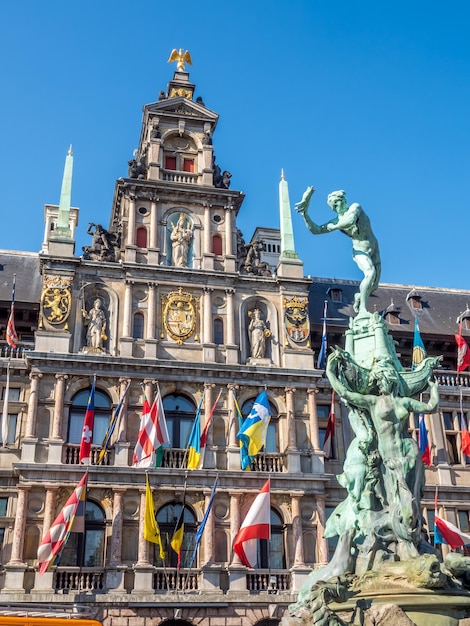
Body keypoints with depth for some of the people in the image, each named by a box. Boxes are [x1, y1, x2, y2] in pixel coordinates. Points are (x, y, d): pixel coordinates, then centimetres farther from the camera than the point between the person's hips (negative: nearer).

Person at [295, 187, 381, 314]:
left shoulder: (355, 207, -10)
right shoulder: (336, 222, -7)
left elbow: (351, 221, -31)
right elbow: (315, 230, -10)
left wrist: (334, 227, -16)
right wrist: (305, 214, -20)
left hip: (374, 250, 3)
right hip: (360, 252, -3)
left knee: (374, 286, 1)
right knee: (370, 273, -33)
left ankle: (359, 296, 33)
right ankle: (362, 308, -27)